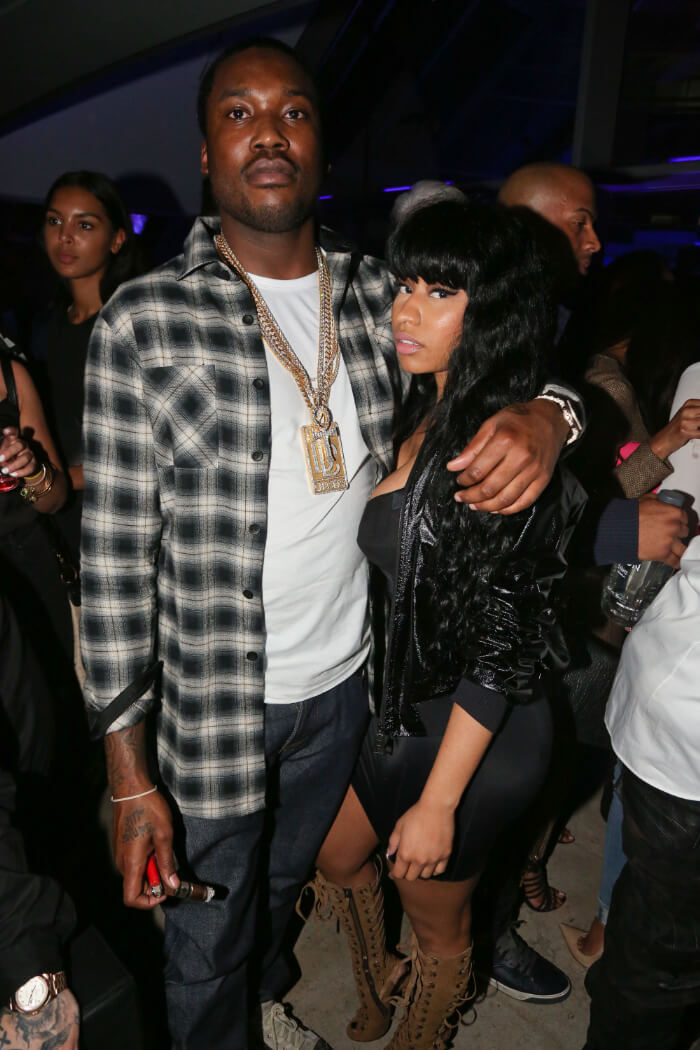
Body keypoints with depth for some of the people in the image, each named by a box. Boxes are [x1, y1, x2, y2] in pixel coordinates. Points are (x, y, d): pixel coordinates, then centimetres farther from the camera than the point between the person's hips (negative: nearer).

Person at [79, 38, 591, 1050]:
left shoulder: (378, 296, -1)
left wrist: (548, 415, -20)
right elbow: (116, 552, -13)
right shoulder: (143, 322, -14)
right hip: (211, 704, -4)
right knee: (207, 946, 19)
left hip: (346, 679, 4)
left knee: (285, 880, 31)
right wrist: (129, 772, -12)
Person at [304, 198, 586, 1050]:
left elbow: (500, 650, -24)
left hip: (468, 736, -8)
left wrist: (439, 803, -17)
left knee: (438, 930, 20)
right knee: (336, 862, 28)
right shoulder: (426, 414, 0)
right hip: (400, 706, 9)